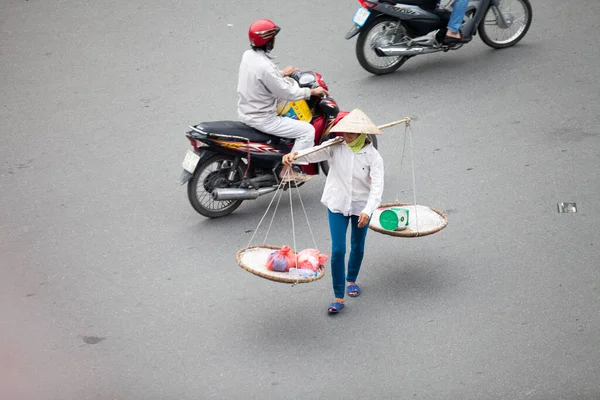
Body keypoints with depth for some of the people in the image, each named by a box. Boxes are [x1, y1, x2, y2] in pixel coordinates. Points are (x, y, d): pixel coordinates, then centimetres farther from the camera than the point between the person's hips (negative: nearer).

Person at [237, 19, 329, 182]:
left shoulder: (248, 55, -1)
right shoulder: (265, 66, -29)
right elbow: (287, 93, -22)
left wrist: (282, 73, 30)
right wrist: (311, 92, -10)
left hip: (245, 112, 10)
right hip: (261, 119, -10)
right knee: (307, 130, -7)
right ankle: (287, 170, -1)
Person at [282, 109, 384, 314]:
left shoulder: (373, 156, -16)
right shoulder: (336, 147, -11)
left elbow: (377, 186, -24)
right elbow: (312, 154, -19)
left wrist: (367, 211, -38)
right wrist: (293, 155, -40)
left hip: (361, 207, 0)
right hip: (337, 205, 0)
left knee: (357, 247, 19)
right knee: (338, 250, -6)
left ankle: (352, 280, 47)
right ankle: (338, 297, 3)